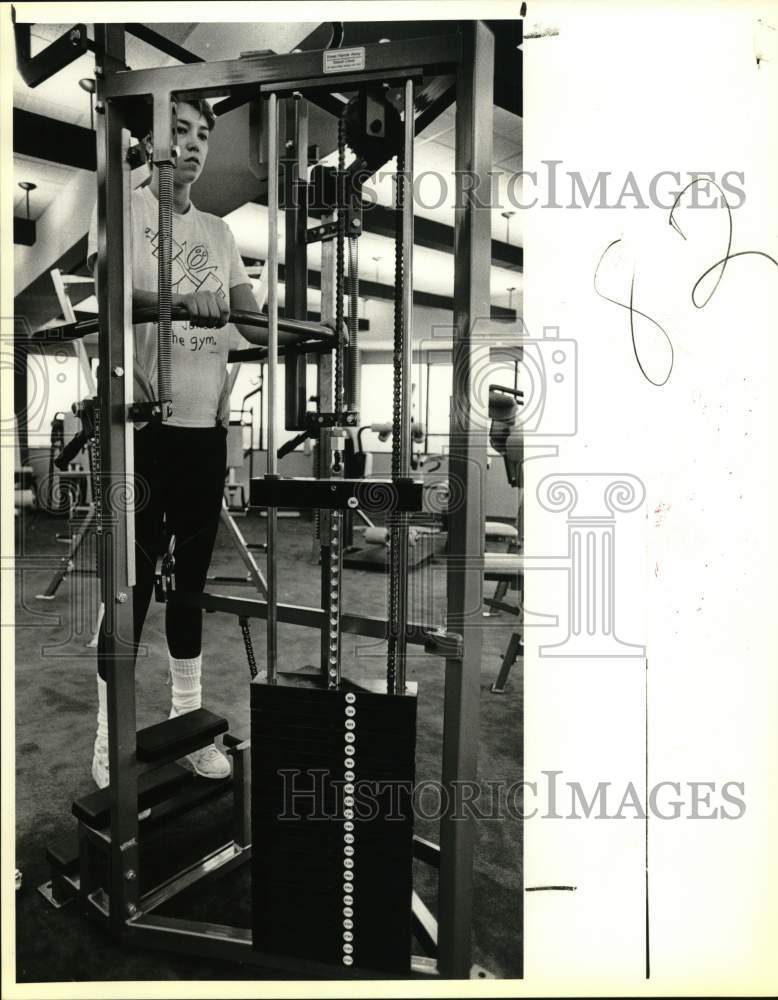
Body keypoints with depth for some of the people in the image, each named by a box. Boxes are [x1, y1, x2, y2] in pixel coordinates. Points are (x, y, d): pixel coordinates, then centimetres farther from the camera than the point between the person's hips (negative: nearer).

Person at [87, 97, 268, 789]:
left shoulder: (219, 233, 18)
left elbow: (255, 321, 13)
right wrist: (179, 299, -36)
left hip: (207, 427, 5)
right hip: (144, 426, -5)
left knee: (190, 578, 12)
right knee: (132, 582, 1)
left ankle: (188, 717, 25)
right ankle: (111, 734, 17)